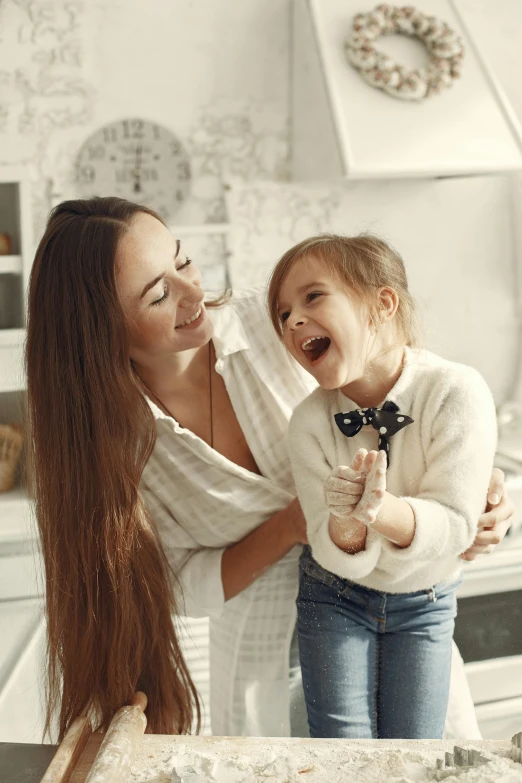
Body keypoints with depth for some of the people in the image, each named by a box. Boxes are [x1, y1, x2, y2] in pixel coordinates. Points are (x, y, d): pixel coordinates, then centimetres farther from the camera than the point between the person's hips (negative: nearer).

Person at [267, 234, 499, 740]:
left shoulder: (456, 392, -26)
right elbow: (340, 557, -20)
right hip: (335, 597, 0)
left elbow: (455, 522, -27)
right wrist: (346, 524, -44)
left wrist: (382, 510, -47)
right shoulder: (309, 423, -20)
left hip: (425, 602, 0)